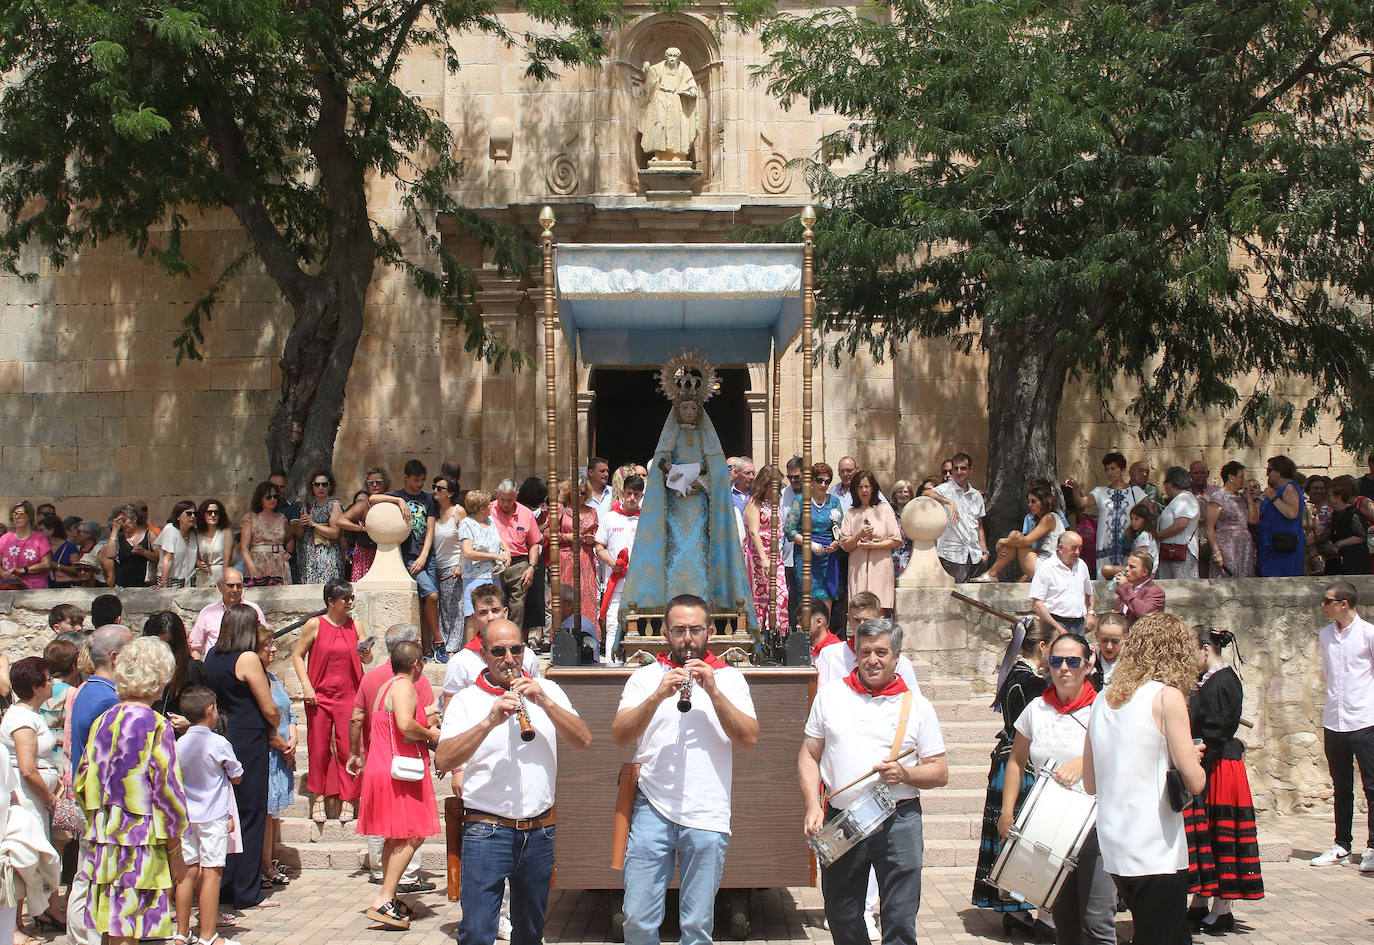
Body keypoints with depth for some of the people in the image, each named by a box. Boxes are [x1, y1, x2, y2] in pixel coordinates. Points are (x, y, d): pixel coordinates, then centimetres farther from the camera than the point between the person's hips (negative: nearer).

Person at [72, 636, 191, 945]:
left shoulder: (104, 721, 5)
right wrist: (175, 851, -5)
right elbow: (167, 791, -12)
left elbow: (82, 783, 11)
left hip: (103, 839, 6)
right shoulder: (157, 727, -12)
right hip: (140, 842, -6)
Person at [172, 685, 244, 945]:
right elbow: (236, 777, -2)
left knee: (189, 871, 10)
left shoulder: (179, 744, 1)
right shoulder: (219, 744, -12)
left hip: (185, 816, 5)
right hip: (213, 815, -5)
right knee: (211, 872, -1)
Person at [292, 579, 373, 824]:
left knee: (347, 748, -2)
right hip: (319, 696, -1)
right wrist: (306, 686, -7)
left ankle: (348, 800, 6)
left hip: (348, 696, 1)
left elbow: (367, 659, 12)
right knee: (319, 748, 3)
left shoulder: (355, 625, 7)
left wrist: (366, 654, -12)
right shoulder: (315, 625, -2)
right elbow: (297, 655, 3)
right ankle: (318, 797, 16)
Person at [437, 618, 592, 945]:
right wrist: (489, 721, -23)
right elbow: (443, 761, -13)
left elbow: (583, 740, -2)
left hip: (540, 832, 3)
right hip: (487, 832, -3)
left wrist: (544, 702, -14)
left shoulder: (547, 690, 9)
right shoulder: (465, 700, 0)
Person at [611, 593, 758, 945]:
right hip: (652, 810, 0)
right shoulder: (645, 677, 9)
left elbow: (749, 738, -4)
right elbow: (619, 737, -3)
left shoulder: (729, 678, 8)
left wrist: (713, 691, -13)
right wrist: (658, 695, -16)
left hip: (707, 817, 0)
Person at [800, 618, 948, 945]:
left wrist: (905, 774, -14)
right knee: (841, 918, 11)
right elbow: (808, 755, 11)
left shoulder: (917, 706, 4)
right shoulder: (831, 694, 8)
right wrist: (812, 805, -3)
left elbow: (940, 773, 5)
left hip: (898, 822, -2)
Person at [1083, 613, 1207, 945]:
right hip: (1157, 853, -7)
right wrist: (1191, 758, 8)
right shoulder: (1167, 696, -10)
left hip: (1115, 852, 7)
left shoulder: (1103, 700, 9)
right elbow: (1195, 781, -14)